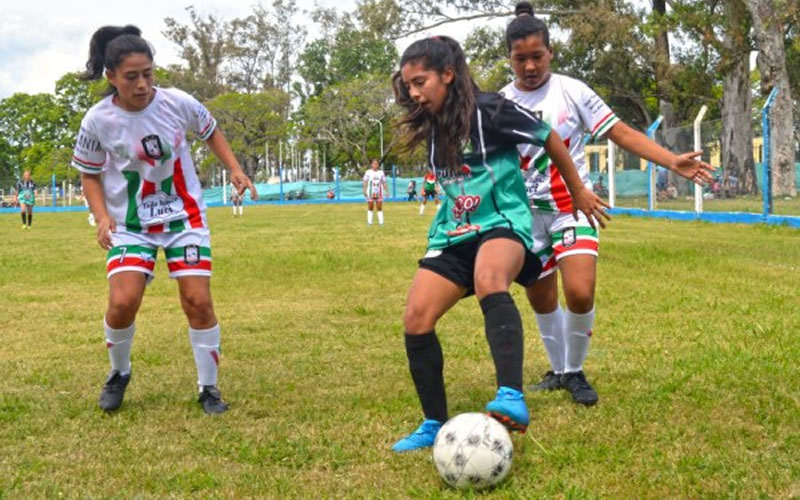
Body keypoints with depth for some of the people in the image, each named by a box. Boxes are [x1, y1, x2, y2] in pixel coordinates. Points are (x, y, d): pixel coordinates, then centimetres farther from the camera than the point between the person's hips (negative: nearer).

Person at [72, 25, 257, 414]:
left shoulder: (178, 103, -14)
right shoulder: (98, 121, -15)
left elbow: (210, 132, 7)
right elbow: (89, 173, 1)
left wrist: (236, 171, -4)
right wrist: (102, 217, -14)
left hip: (184, 215, 1)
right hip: (130, 223, 0)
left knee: (198, 301, -8)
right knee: (122, 302, -15)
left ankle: (208, 388, 11)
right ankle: (119, 374, 15)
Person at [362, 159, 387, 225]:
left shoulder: (381, 172, 9)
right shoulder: (368, 172, 2)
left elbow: (384, 183, 10)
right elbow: (365, 182, 0)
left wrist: (386, 192, 4)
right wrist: (364, 191, -10)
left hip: (379, 193, 2)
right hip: (370, 192, -2)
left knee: (379, 208, -1)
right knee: (370, 208, 1)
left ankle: (381, 222, 0)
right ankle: (369, 222, 5)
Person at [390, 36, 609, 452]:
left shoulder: (490, 111, -10)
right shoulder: (433, 127, 11)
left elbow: (549, 139, 2)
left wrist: (578, 191, 13)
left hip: (502, 224, -7)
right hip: (453, 234, 7)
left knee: (489, 281, -41)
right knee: (416, 320, -11)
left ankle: (512, 398, -54)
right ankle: (435, 425, 4)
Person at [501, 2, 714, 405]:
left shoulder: (571, 91, -6)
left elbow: (621, 133, -7)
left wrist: (673, 162, -17)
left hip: (573, 208, -2)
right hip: (528, 215, 2)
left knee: (580, 294, -20)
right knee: (541, 302, 10)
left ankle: (574, 372, 4)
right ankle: (558, 370, 34)